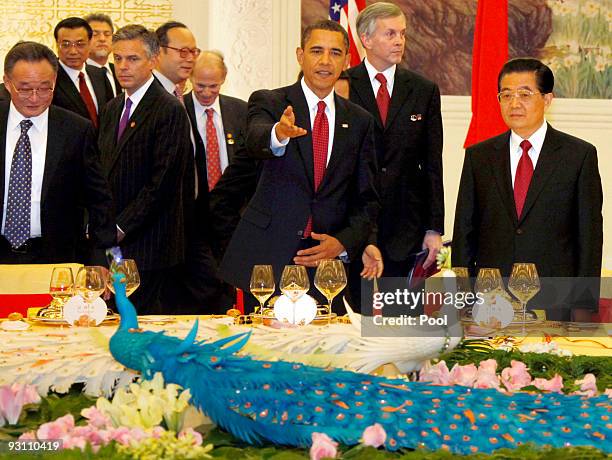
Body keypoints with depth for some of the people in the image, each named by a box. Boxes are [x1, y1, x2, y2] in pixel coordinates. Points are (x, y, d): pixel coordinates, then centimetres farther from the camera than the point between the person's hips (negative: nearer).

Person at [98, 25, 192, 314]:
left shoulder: (170, 110, -10)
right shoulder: (112, 109, 16)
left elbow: (163, 181, -16)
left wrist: (121, 228, -14)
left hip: (147, 243, -7)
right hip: (111, 240, 7)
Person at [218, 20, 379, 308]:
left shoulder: (359, 121, 11)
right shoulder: (268, 103, 1)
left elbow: (366, 199, 13)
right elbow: (255, 142, -22)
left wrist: (343, 243, -4)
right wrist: (279, 134, -45)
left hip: (326, 262, 3)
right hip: (266, 257, -2)